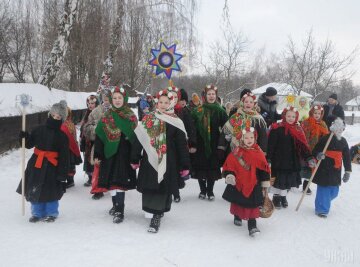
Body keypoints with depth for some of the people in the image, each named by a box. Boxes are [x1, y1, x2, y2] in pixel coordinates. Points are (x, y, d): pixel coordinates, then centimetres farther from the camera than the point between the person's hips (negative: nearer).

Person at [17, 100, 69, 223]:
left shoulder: (62, 136, -5)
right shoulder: (39, 130, 3)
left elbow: (64, 157, -6)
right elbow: (29, 144, 8)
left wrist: (62, 173, -10)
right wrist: (24, 137, -13)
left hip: (52, 167, -3)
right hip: (36, 164, 3)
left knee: (51, 191, 6)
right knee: (34, 190, 9)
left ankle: (51, 213, 27)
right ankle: (37, 213, 27)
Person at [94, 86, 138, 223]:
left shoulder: (131, 117, 1)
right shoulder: (106, 117, 5)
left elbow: (136, 137, 0)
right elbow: (99, 137, 5)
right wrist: (97, 155, 0)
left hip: (124, 154, -3)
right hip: (109, 154, 3)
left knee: (119, 182, -8)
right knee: (111, 181, 9)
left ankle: (119, 211, -5)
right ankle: (116, 205, 26)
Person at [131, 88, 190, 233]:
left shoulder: (175, 122, -1)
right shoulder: (147, 119, 6)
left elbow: (182, 144, -2)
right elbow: (138, 139, 7)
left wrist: (184, 165, -4)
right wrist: (135, 159, 6)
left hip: (167, 161, -2)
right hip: (149, 160, 2)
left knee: (163, 187, -3)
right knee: (149, 186, 6)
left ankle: (157, 215, 7)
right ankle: (157, 212, 26)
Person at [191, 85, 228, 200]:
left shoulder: (220, 111, 3)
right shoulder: (197, 111, 1)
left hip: (214, 145, 0)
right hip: (200, 144, 0)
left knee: (213, 168, 4)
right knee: (200, 167, 4)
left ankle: (210, 191, 20)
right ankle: (202, 190, 21)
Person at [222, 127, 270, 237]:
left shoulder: (258, 153, -2)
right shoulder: (236, 153, -5)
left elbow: (264, 169, 4)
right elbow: (229, 166, -2)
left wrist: (265, 182, 5)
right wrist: (229, 176, -16)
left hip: (254, 185, -1)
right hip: (238, 184, 1)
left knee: (253, 205, -3)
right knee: (238, 202, 18)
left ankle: (252, 226, 1)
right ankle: (237, 217, 43)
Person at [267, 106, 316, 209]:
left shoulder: (298, 130, 6)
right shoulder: (277, 129, -10)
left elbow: (303, 146, 4)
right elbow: (270, 145, -12)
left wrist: (309, 158, -6)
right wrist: (268, 159, -16)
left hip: (293, 162, 5)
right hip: (279, 161, -4)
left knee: (288, 181, 14)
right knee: (278, 180, 6)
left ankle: (283, 196, 32)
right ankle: (276, 197, 25)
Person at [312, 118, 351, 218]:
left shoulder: (343, 141, 11)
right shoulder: (325, 139, -7)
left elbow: (347, 157, 14)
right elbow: (315, 150, -4)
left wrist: (347, 171, 11)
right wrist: (318, 155, -28)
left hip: (336, 171, 6)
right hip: (324, 169, -6)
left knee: (334, 192, 11)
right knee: (324, 189, -4)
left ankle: (323, 204, 37)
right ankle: (321, 209, 10)